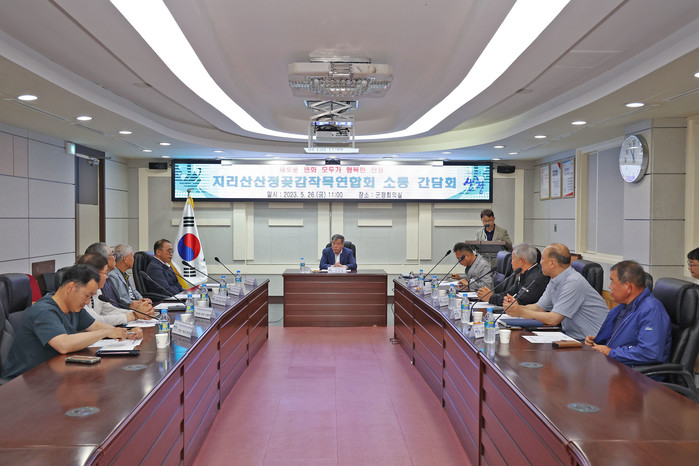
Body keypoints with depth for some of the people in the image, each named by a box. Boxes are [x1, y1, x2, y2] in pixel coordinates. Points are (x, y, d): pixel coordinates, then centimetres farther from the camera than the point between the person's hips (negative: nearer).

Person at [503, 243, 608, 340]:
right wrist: (517, 307, -7)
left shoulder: (573, 282, -22)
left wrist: (520, 312, -16)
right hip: (573, 337, 8)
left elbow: (554, 319, -23)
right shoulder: (554, 282, 7)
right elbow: (539, 307, 12)